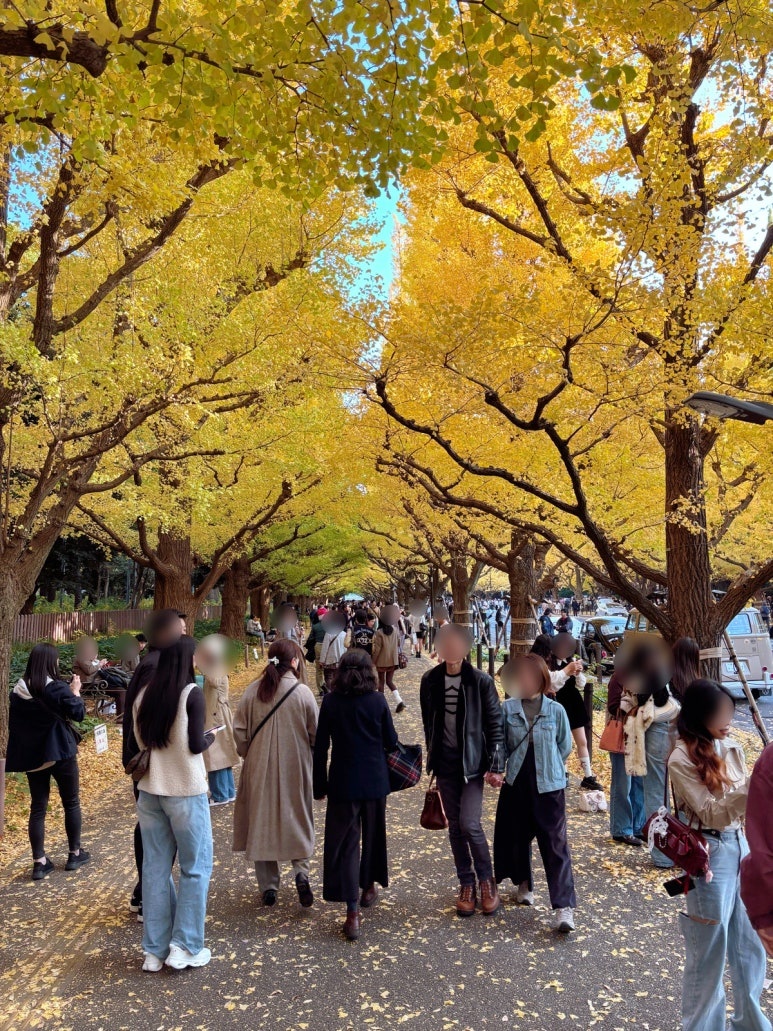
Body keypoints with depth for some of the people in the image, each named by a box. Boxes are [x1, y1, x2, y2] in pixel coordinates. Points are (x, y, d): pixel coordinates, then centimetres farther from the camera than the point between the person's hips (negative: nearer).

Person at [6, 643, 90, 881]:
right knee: (71, 803, 12)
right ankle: (74, 854, 22)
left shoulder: (18, 690, -1)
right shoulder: (57, 688, -18)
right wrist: (75, 691, 1)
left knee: (38, 807, 11)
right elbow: (78, 713, -12)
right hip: (60, 752, -4)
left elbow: (14, 722, 8)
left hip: (31, 755, 5)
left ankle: (39, 862, 13)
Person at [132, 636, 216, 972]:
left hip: (149, 790, 5)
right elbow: (195, 746, -12)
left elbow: (141, 741, 12)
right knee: (196, 867, 8)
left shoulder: (143, 695, 3)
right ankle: (185, 947, 11)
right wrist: (212, 736, 7)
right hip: (185, 791, -5)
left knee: (155, 867, 12)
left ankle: (154, 950, 20)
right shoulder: (191, 693, -13)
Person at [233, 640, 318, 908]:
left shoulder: (252, 691, -6)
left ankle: (268, 887, 21)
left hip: (259, 768, 2)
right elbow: (315, 735, -6)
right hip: (295, 769, -2)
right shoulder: (302, 693, -12)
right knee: (297, 819, 16)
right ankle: (301, 871, -1)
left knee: (261, 820, 14)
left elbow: (239, 732, -3)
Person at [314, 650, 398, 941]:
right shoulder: (378, 700, -8)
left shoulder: (330, 701, -7)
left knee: (344, 842, 5)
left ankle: (352, 913, 1)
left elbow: (321, 746, -4)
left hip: (343, 782, -1)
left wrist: (320, 784, 4)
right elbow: (391, 741, -3)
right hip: (375, 780, 1)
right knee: (373, 834, 21)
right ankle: (369, 887, 40)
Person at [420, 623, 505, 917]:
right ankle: (466, 884, 27)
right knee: (455, 827, 10)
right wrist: (432, 756, 11)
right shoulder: (430, 680, -1)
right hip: (445, 764, 3)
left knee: (470, 824, -10)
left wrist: (496, 765, -11)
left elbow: (495, 724, -8)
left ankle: (486, 879, 15)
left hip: (473, 762, -3)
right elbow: (428, 723, 9)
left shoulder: (480, 681, -11)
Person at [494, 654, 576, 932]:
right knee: (517, 836, 15)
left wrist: (547, 766, 6)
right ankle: (523, 884, 39)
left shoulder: (556, 710, -7)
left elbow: (565, 746, 5)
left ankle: (563, 906, 2)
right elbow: (500, 744, 4)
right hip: (516, 784, 2)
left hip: (549, 786, -2)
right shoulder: (508, 709, -5)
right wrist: (499, 768, -5)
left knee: (555, 844, -2)